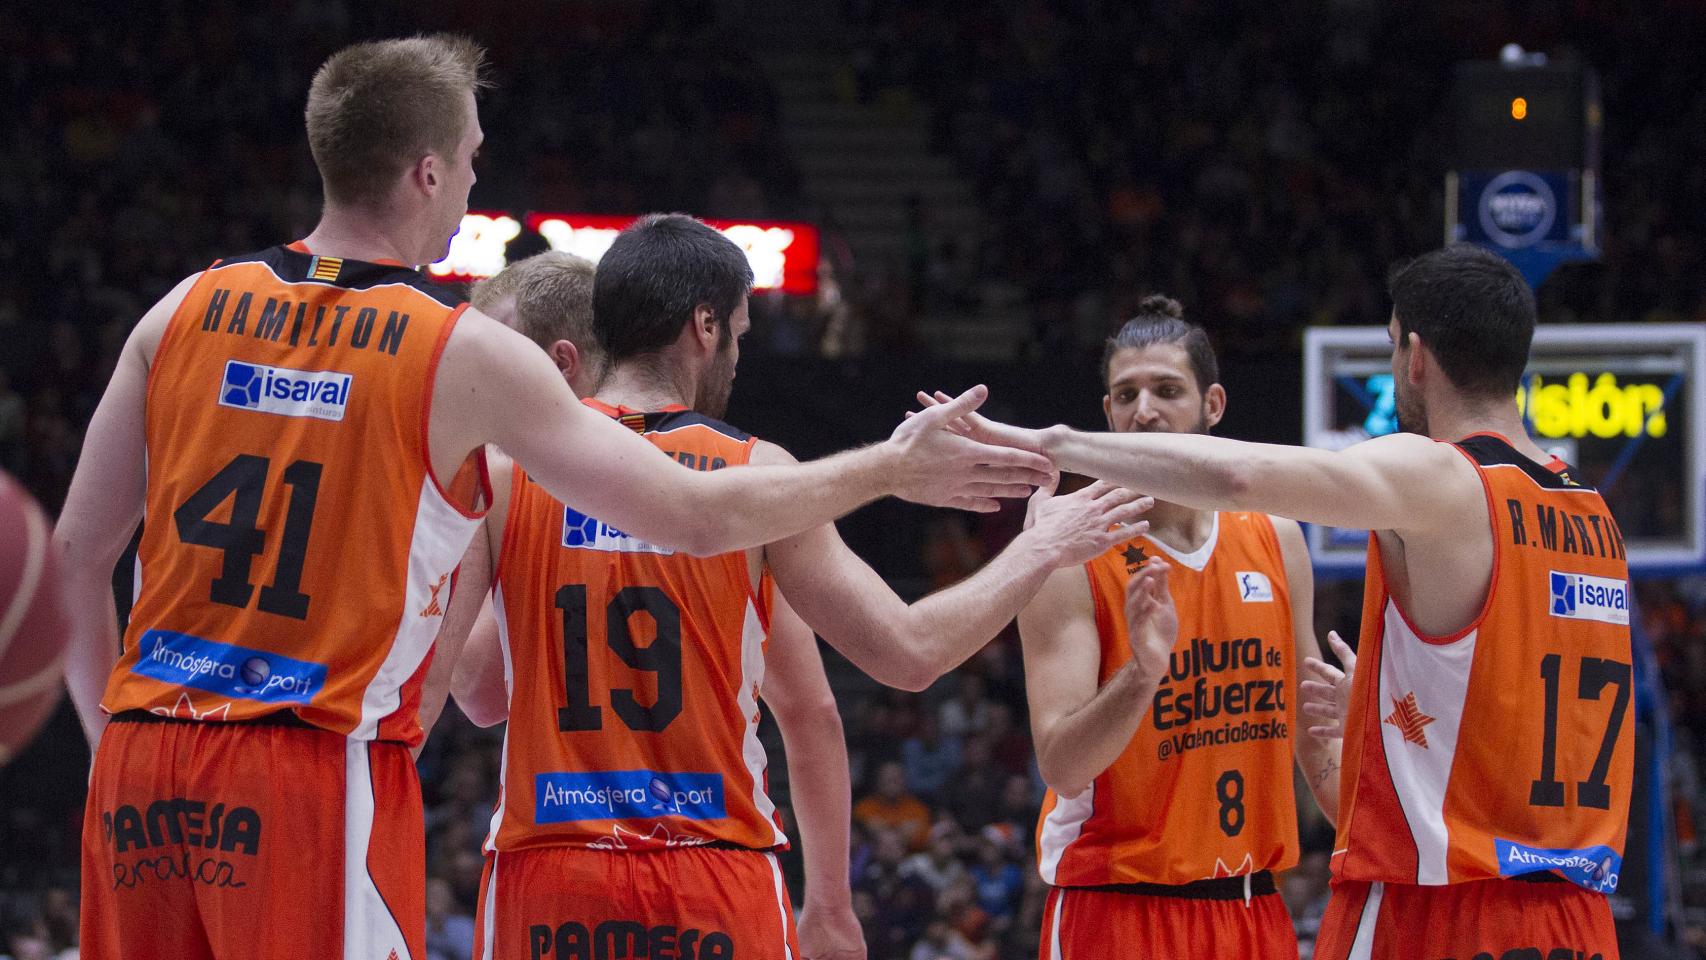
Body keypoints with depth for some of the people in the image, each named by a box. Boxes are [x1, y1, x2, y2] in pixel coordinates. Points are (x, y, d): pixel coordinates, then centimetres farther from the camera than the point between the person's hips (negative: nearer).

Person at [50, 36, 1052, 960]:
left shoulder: (188, 310, 8)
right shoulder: (465, 354, -3)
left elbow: (77, 553, 10)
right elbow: (701, 516, -1)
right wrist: (894, 469, 11)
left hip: (142, 764, 5)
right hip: (316, 771, -4)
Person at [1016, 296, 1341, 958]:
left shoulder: (1276, 541, 7)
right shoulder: (1070, 555, -8)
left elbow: (1316, 739, 16)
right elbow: (1062, 767, -17)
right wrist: (1142, 673, -32)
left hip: (1252, 905, 5)